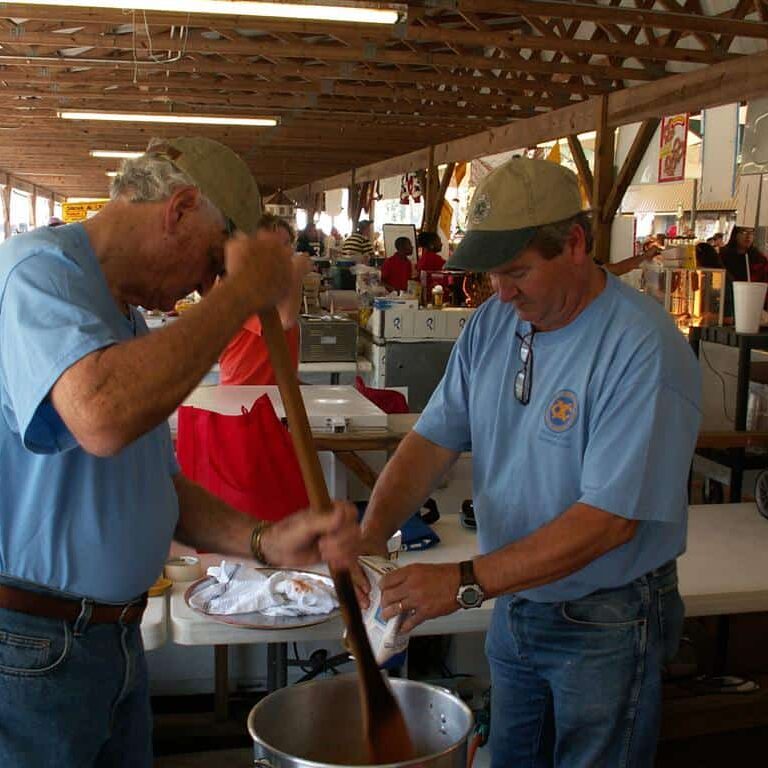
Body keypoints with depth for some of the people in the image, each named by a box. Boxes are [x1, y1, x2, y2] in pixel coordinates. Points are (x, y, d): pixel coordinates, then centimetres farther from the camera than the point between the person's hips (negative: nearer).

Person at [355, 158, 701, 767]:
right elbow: (434, 440, -3)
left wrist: (466, 582, -31)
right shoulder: (494, 322, -2)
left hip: (606, 625, -6)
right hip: (515, 608, 6)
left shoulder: (644, 350, -25)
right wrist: (372, 533, -19)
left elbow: (608, 519, -29)